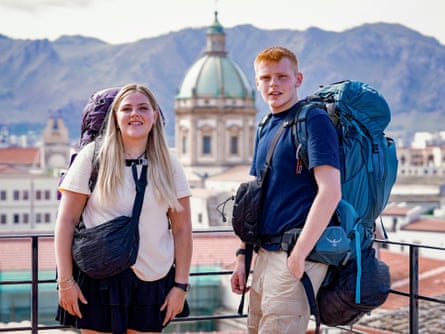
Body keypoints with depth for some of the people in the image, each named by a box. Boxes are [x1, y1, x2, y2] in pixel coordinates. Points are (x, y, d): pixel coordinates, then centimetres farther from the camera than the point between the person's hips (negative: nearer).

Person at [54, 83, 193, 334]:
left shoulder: (169, 165, 6)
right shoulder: (93, 156, -1)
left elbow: (182, 228, 6)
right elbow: (67, 221, -2)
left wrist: (181, 285, 1)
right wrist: (65, 281, -6)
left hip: (152, 280, 2)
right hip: (99, 279, -2)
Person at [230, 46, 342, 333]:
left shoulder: (314, 121, -10)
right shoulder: (265, 129, 16)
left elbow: (330, 192, -19)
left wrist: (298, 255, -22)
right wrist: (243, 256, 15)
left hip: (297, 255, -9)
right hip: (266, 253, 9)